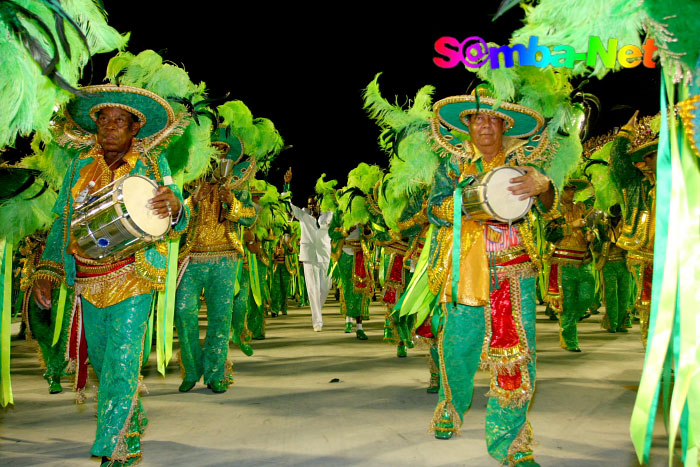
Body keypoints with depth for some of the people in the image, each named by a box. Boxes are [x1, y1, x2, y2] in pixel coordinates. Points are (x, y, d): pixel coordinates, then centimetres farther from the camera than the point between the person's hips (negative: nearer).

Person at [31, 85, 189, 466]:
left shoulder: (152, 166, 1)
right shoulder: (80, 168, 9)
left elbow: (178, 224, -3)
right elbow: (61, 222, 12)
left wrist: (173, 206, -28)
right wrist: (46, 271, 3)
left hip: (132, 280, -4)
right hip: (88, 282, 4)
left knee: (122, 360, -10)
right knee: (101, 360, 14)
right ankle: (132, 422, 36)